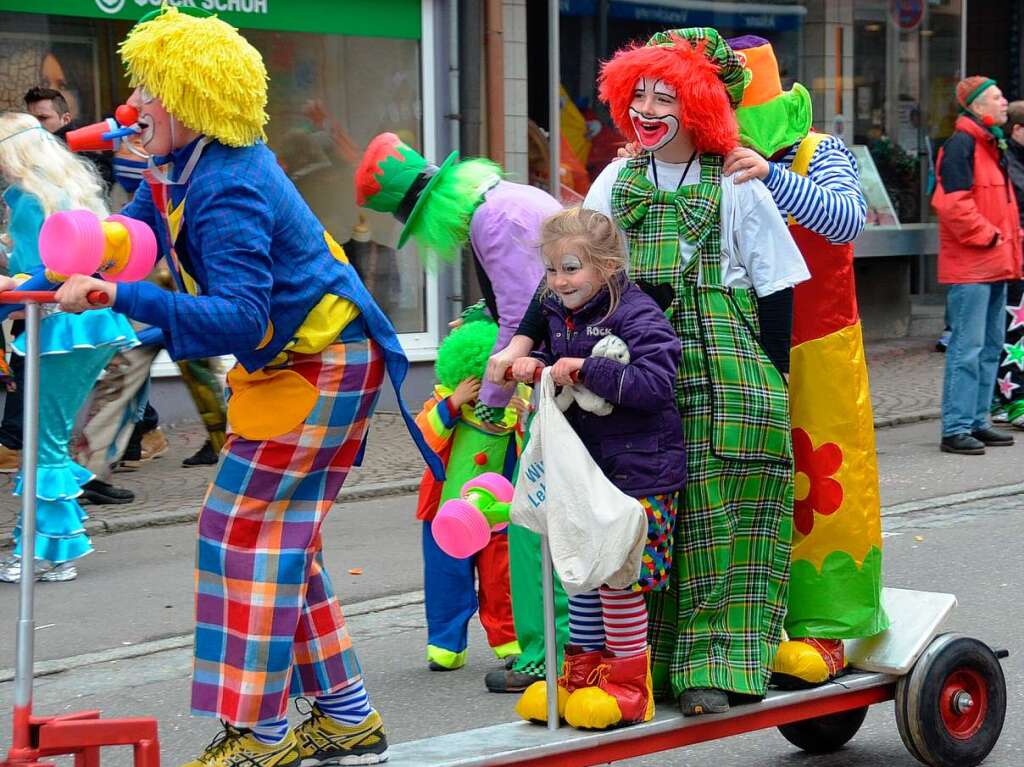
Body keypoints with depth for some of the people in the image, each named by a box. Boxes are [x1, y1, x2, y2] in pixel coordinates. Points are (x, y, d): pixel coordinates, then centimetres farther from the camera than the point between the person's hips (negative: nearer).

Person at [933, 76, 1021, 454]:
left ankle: (977, 421, 20)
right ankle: (955, 430, -7)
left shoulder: (992, 144, 18)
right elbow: (951, 203, -22)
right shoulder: (961, 144, -13)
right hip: (970, 266, -10)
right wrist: (987, 236, -16)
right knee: (968, 347, -10)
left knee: (991, 345, 13)